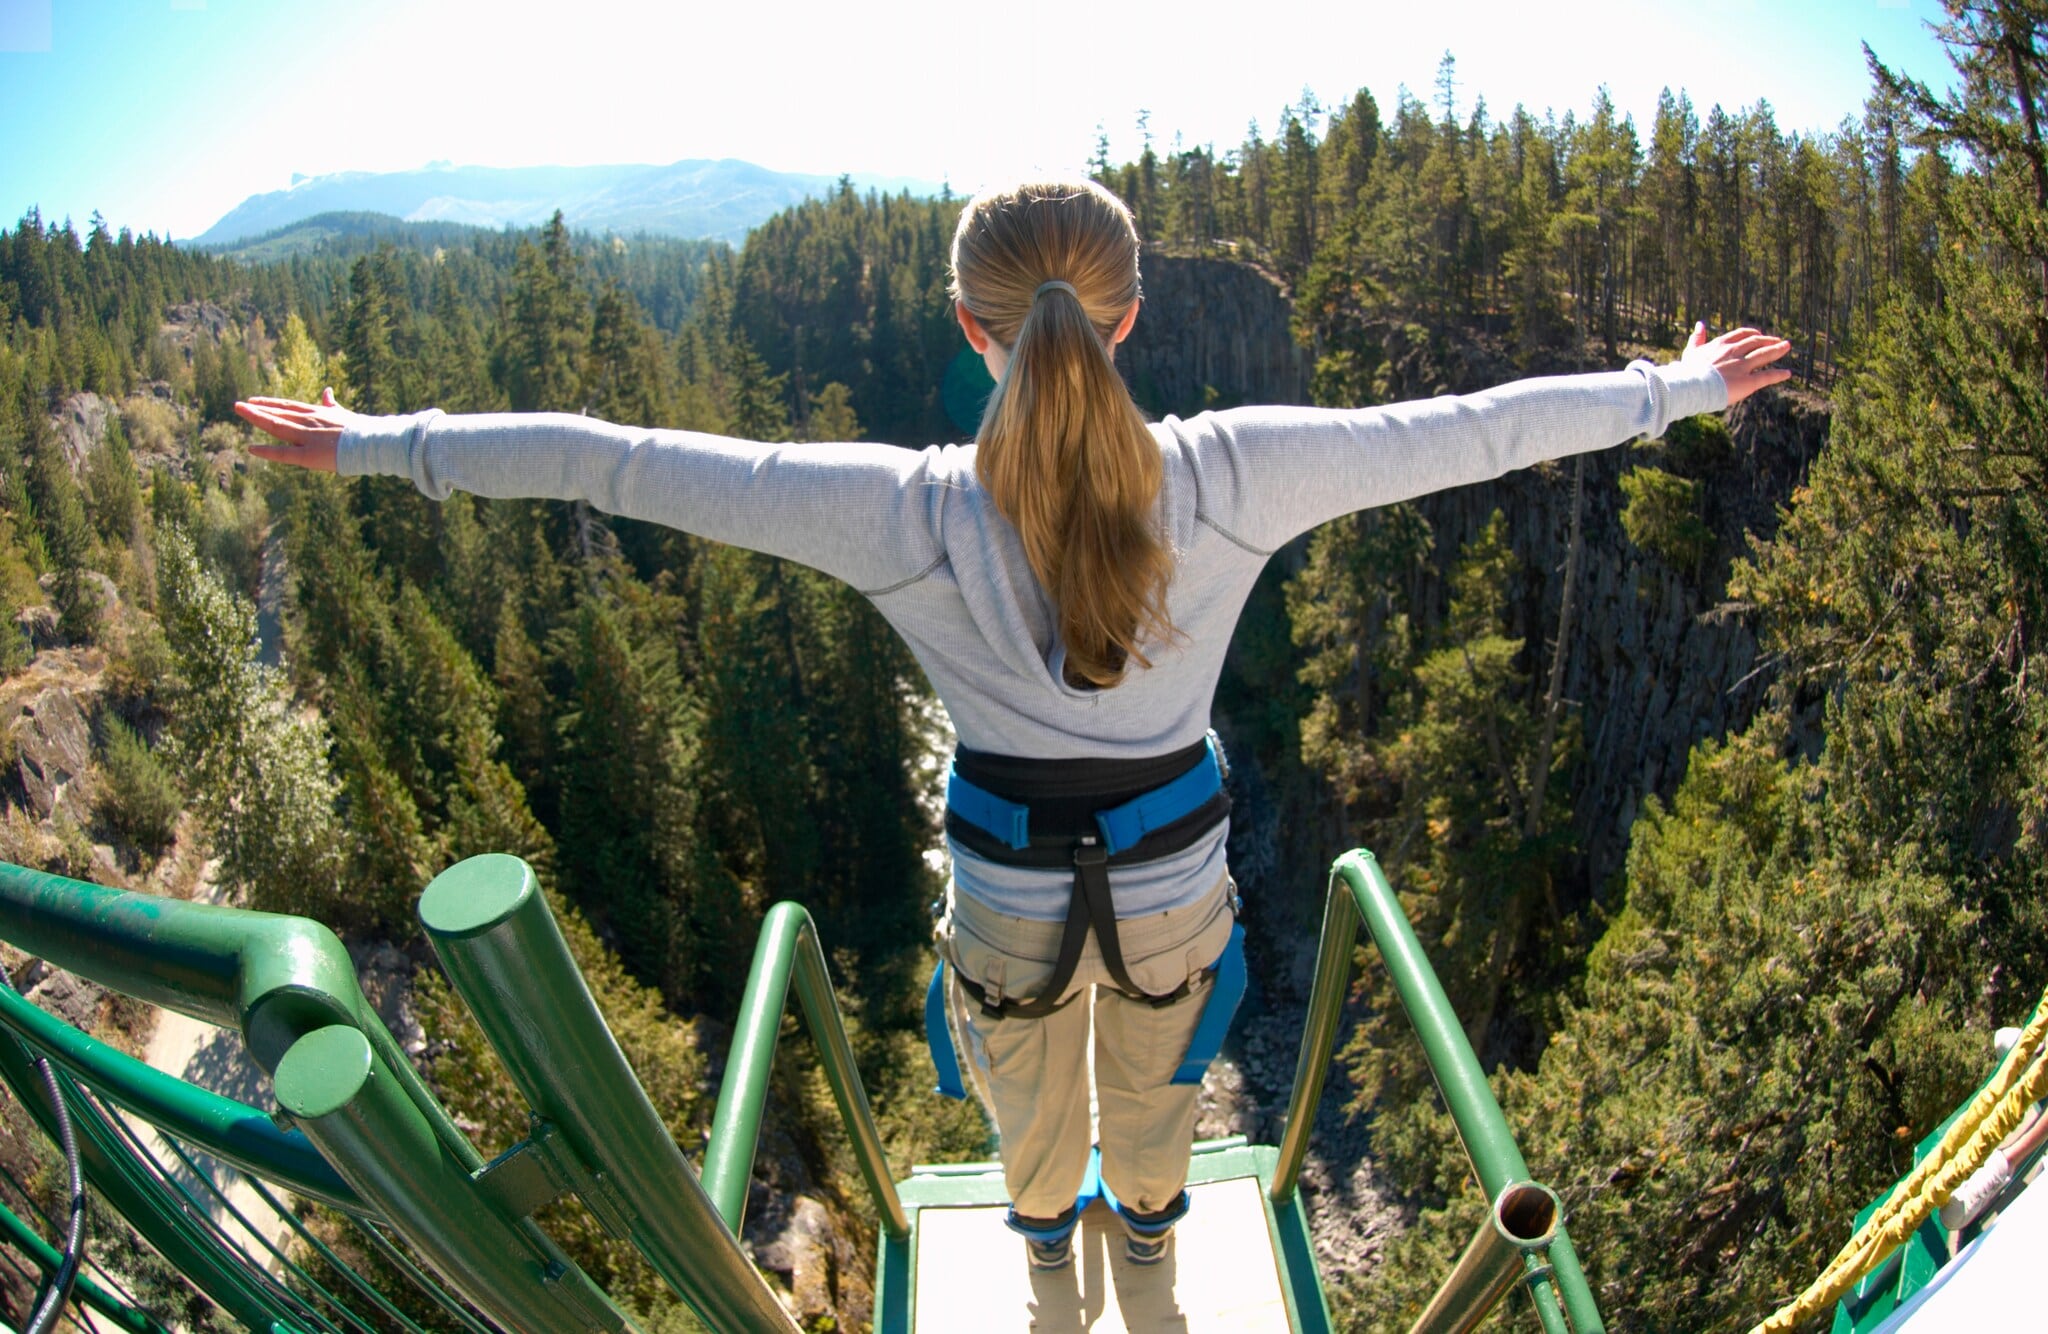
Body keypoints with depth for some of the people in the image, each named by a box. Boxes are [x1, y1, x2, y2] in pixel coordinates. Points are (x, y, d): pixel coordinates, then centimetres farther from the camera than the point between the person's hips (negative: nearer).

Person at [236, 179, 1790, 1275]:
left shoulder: (907, 513, -27)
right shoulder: (1229, 479, -25)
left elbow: (621, 461, -19)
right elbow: (1457, 431, -13)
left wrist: (388, 442, -7)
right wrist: (1671, 391, 3)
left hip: (1008, 871, -1)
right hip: (1176, 860, 1)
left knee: (1025, 1066, 34)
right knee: (1155, 1057, 35)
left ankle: (1044, 1219, 67)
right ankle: (1151, 1215, 67)